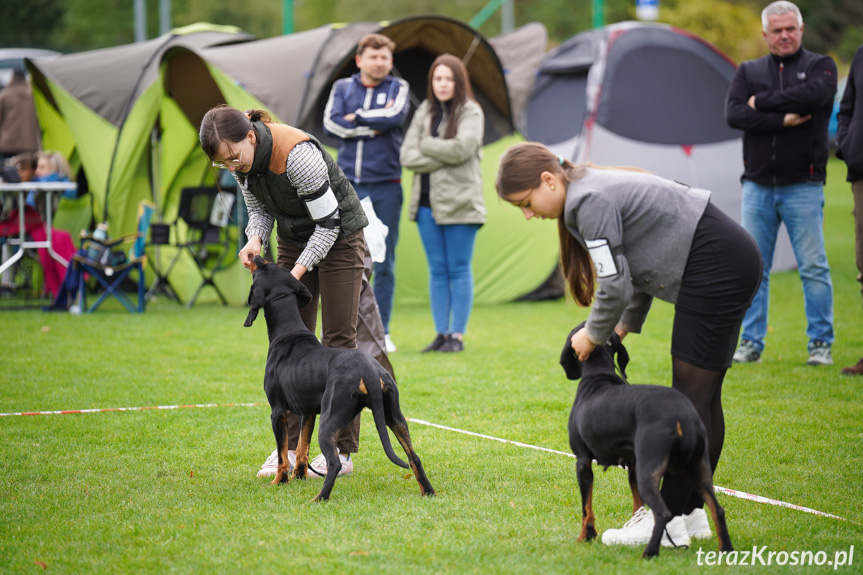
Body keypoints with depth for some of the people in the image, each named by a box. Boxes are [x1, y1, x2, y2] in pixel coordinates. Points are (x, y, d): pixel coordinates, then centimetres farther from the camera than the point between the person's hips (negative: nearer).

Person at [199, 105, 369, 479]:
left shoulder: (297, 154, -34)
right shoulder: (242, 158, -12)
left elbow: (328, 223, -26)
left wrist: (297, 273, -29)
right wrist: (255, 240, -16)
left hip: (339, 235, -7)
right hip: (294, 238, 7)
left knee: (338, 338, -6)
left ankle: (342, 452, -3)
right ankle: (291, 447, 5)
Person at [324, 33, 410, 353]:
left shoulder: (398, 88, 6)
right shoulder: (342, 88, 8)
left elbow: (394, 117, -15)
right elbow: (331, 125, -8)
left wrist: (356, 118, -7)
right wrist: (374, 125, -11)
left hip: (385, 187, 0)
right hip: (347, 185, 1)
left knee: (384, 264, 2)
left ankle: (380, 333, 8)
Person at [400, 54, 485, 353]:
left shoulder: (470, 112, -2)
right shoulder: (424, 112, 12)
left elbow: (461, 148, -18)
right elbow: (407, 156, 3)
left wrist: (425, 145, -5)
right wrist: (443, 157, -9)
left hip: (459, 202, -5)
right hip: (427, 201, 5)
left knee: (459, 269, -2)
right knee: (437, 270, 7)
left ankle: (457, 335, 1)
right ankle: (441, 333, 11)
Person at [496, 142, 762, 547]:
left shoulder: (589, 201, -16)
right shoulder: (591, 191, 15)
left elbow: (616, 286, -16)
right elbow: (637, 270, 22)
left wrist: (593, 335, 0)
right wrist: (625, 327, 19)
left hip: (717, 267, -10)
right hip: (735, 263, 10)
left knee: (691, 393, -9)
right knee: (703, 395, 12)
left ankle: (669, 519, -8)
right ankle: (692, 512, 17)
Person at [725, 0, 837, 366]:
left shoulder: (819, 66, 5)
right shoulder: (749, 72, 12)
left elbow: (812, 95, -19)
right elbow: (734, 114, -5)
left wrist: (761, 102, -10)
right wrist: (783, 121, -14)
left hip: (803, 187, -3)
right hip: (757, 186, 3)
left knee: (813, 267, -2)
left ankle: (821, 344, 6)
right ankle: (751, 344, 11)